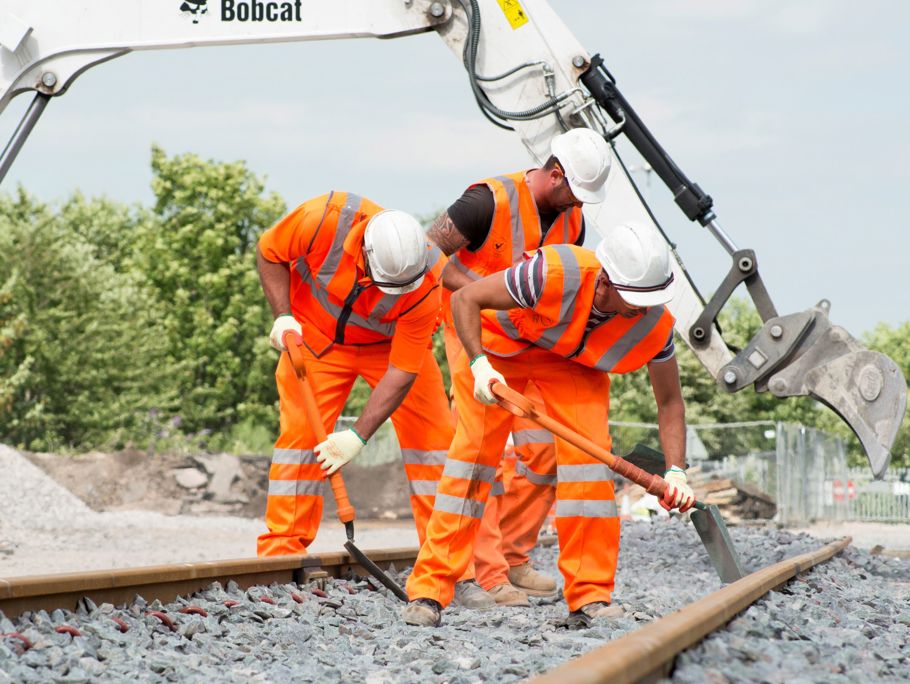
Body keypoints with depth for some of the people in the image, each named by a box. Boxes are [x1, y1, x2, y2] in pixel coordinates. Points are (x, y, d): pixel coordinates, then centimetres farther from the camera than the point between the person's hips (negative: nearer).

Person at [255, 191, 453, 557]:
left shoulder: (427, 283, -33)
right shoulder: (325, 218, -34)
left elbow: (402, 372, -28)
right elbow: (269, 252, -13)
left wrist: (358, 436, -31)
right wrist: (284, 316, -24)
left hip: (392, 344, 0)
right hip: (317, 335, 0)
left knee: (433, 434, -9)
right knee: (301, 429, -11)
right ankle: (280, 551, -6)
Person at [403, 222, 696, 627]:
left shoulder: (654, 323, -27)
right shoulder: (555, 274, -41)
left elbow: (670, 401, -12)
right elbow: (464, 299, -29)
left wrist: (676, 471, -23)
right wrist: (479, 365, -40)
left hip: (574, 361, 3)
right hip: (498, 342, -3)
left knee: (587, 454, -15)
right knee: (473, 452, -11)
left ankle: (590, 597, -5)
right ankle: (428, 591, -7)